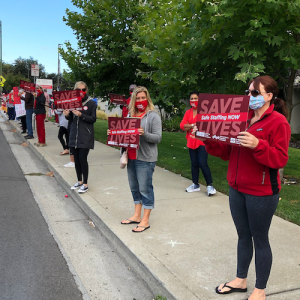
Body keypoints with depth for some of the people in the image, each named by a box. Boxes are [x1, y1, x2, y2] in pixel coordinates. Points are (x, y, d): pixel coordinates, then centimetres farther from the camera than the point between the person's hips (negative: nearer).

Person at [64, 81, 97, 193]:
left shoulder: (91, 103, -4)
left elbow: (93, 119, -8)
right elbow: (71, 118, 14)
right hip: (74, 135, 5)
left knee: (82, 159, -7)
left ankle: (85, 184, 6)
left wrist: (81, 115, -19)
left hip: (85, 136, -5)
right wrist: (67, 115, -8)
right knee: (76, 159, 10)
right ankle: (79, 181, 26)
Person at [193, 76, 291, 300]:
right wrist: (208, 139, -1)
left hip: (261, 193, -6)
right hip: (237, 189, 6)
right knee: (243, 236, 18)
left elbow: (280, 159, -18)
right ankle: (241, 280, 34)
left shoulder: (278, 121, -10)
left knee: (260, 239, 7)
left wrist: (257, 145, -32)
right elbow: (228, 151, 11)